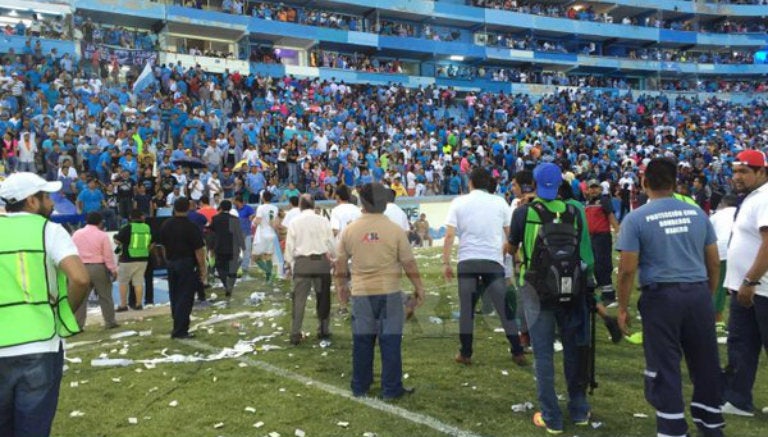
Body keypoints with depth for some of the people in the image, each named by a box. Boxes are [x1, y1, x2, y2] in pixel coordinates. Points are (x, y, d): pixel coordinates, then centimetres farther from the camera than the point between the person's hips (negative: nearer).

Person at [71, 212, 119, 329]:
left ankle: (78, 324, 5)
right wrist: (113, 270, -1)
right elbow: (108, 255, -8)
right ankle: (110, 322, 12)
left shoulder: (76, 234, 6)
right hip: (99, 268, -3)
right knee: (105, 296, 7)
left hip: (81, 268, 3)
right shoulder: (102, 235, -6)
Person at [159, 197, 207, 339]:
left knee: (174, 296, 15)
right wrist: (203, 268, -10)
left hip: (171, 263, 7)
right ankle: (180, 330, -1)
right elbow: (198, 250, -15)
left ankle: (178, 326, 24)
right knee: (185, 297, -1)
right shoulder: (191, 227, -15)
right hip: (186, 264, -6)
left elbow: (163, 246, 13)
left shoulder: (166, 225, 5)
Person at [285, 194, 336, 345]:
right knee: (323, 298, 13)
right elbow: (331, 243, 2)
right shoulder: (323, 221, 0)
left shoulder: (294, 222, 1)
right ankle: (323, 331, 20)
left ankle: (295, 334, 3)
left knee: (299, 299, 4)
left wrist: (289, 263, 13)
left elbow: (289, 245, 2)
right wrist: (332, 257, 18)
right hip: (321, 261, 0)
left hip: (301, 262, 0)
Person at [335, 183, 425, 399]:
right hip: (389, 292, -2)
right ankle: (391, 389, 12)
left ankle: (360, 387, 23)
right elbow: (409, 264, -6)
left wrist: (342, 285, 21)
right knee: (390, 341, 6)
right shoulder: (395, 230, -8)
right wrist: (419, 288, 6)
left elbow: (340, 263, 6)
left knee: (362, 341, 12)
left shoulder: (350, 230, -2)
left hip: (361, 293, 2)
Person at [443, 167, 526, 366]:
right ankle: (518, 353, 12)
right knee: (505, 309, 8)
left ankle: (465, 353, 13)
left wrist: (446, 263, -1)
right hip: (493, 262, 1)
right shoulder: (500, 202, 6)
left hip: (467, 262, -1)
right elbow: (511, 234, 8)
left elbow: (449, 235, -4)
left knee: (466, 309, 8)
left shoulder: (459, 202, 2)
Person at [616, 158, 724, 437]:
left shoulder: (636, 218, -6)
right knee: (705, 364, 17)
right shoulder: (697, 212, 7)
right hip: (698, 293, 4)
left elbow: (627, 269, -9)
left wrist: (622, 308, 0)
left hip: (661, 296, -4)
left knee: (665, 369, 4)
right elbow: (714, 263, 10)